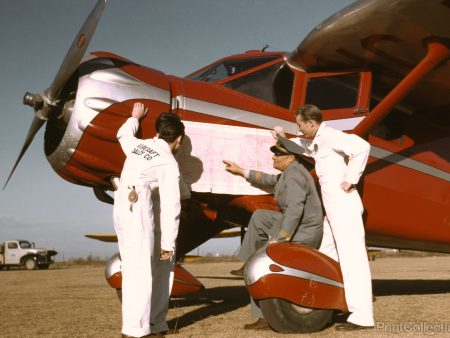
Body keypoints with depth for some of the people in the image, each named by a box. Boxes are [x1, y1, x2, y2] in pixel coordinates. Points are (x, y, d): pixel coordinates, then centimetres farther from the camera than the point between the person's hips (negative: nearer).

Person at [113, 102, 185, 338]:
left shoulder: (138, 145, 19)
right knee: (139, 268, -12)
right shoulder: (169, 163, 0)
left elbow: (123, 134, 44)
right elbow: (170, 207, -6)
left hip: (121, 206, 8)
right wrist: (168, 242, -6)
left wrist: (135, 117, 61)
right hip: (138, 206, -8)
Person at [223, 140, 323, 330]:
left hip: (301, 233, -11)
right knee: (259, 217, 19)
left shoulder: (294, 176, -22)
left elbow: (294, 210, -32)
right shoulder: (291, 171, 11)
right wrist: (241, 172, 27)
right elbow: (269, 180, 27)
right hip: (297, 223, 11)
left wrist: (279, 239, -31)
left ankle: (264, 318, -3)